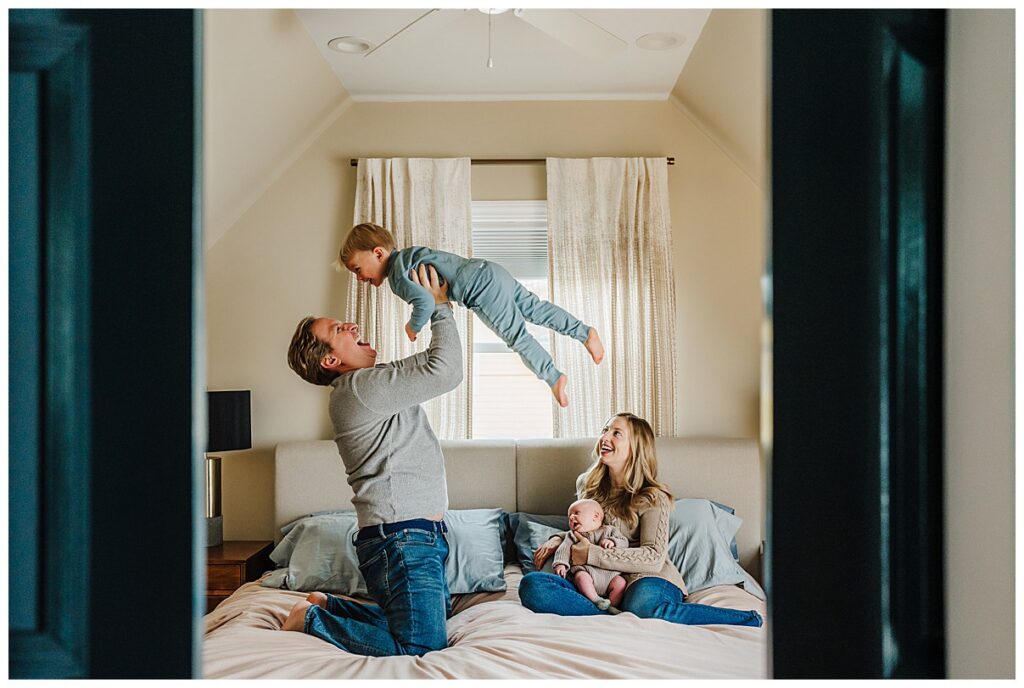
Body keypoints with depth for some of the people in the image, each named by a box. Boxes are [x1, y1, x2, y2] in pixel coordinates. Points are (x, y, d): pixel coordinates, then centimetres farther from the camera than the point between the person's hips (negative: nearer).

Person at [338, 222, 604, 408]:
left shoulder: (397, 276, -13)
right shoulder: (405, 254, 15)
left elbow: (425, 302, -26)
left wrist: (413, 326, -8)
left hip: (483, 288, -9)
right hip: (493, 273, 9)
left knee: (517, 337, 2)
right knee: (537, 309, 14)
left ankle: (553, 377, 11)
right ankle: (585, 333, 19)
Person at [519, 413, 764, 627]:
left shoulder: (652, 498, -2)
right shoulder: (586, 484, 16)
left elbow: (654, 558, -13)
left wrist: (592, 555, -15)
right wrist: (559, 540, 9)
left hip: (647, 581, -4)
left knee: (642, 604, -43)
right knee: (531, 585, -23)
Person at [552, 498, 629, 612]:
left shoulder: (609, 530, 18)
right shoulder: (573, 535, 19)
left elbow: (624, 542, 9)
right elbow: (564, 549, 5)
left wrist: (612, 542, -12)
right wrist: (560, 563, -14)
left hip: (609, 572, 1)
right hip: (585, 569, 0)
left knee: (620, 583, -24)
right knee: (582, 577, -32)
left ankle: (612, 605, -23)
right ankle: (596, 601, -32)